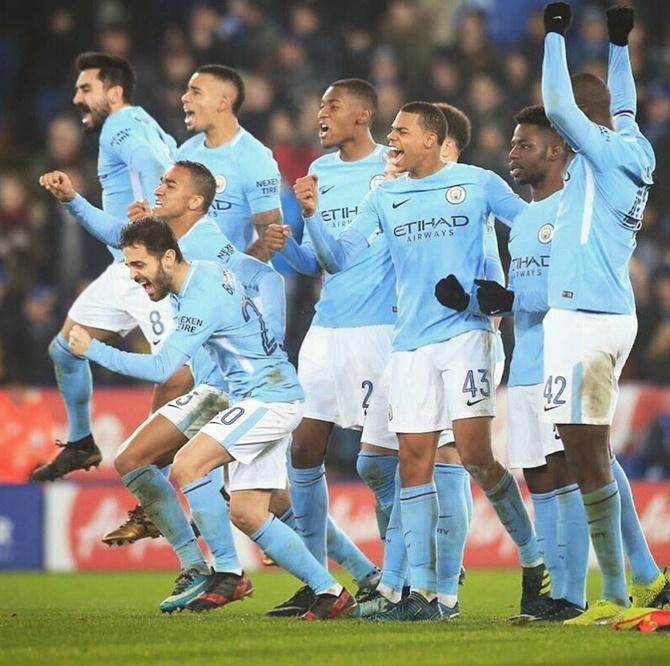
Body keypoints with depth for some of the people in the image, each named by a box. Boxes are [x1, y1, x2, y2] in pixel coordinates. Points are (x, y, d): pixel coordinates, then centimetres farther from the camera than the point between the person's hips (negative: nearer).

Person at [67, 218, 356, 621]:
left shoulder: (202, 299, -21)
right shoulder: (207, 271, 7)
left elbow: (162, 367, -29)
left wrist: (94, 350, -26)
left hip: (269, 398, -11)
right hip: (271, 396, 11)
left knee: (187, 467, -23)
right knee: (247, 514, 6)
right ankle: (331, 593, 10)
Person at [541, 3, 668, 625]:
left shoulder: (607, 152, -9)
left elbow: (557, 106, -18)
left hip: (585, 318, -10)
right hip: (612, 317, 10)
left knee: (588, 457, -7)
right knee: (594, 452, 18)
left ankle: (614, 598, -6)